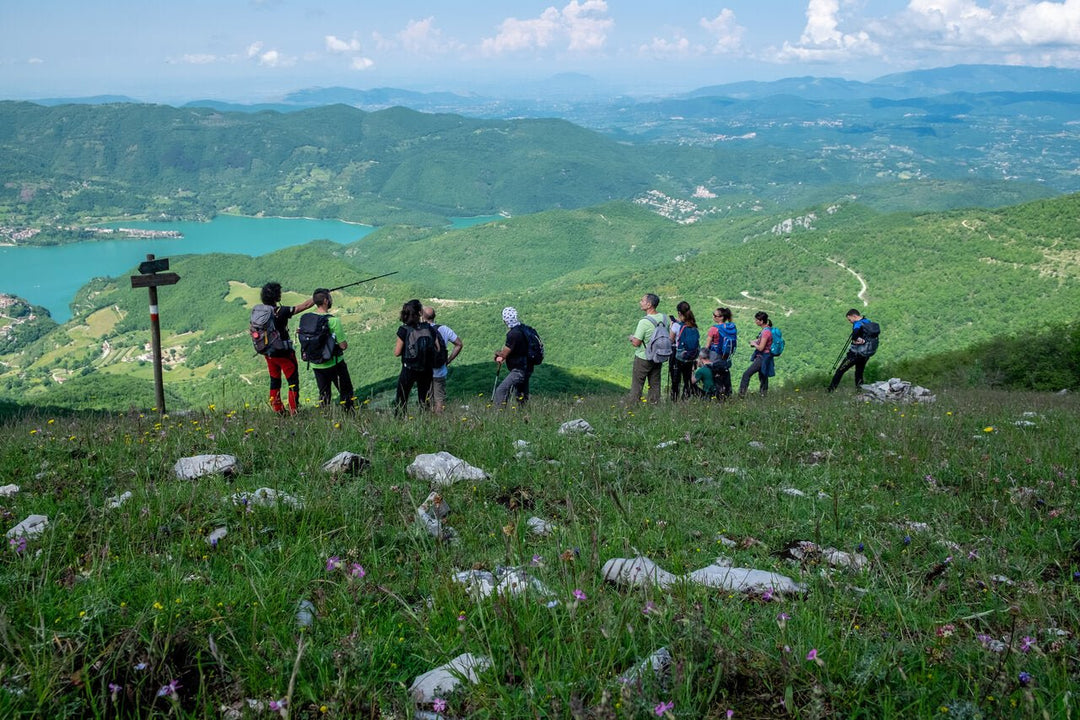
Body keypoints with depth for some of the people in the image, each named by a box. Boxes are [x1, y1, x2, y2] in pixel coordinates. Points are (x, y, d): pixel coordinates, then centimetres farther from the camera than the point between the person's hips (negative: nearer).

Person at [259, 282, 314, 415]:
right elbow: (304, 306, -18)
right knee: (293, 381, 4)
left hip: (269, 353, 6)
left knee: (275, 381, 18)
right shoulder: (281, 311, -20)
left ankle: (277, 409, 22)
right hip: (284, 353, -6)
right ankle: (293, 411, 3)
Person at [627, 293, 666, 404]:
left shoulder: (644, 322, -23)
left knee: (636, 385, 4)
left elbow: (636, 343, -19)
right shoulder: (664, 318, -1)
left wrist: (631, 337, 1)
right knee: (655, 384, 13)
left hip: (643, 358, -6)